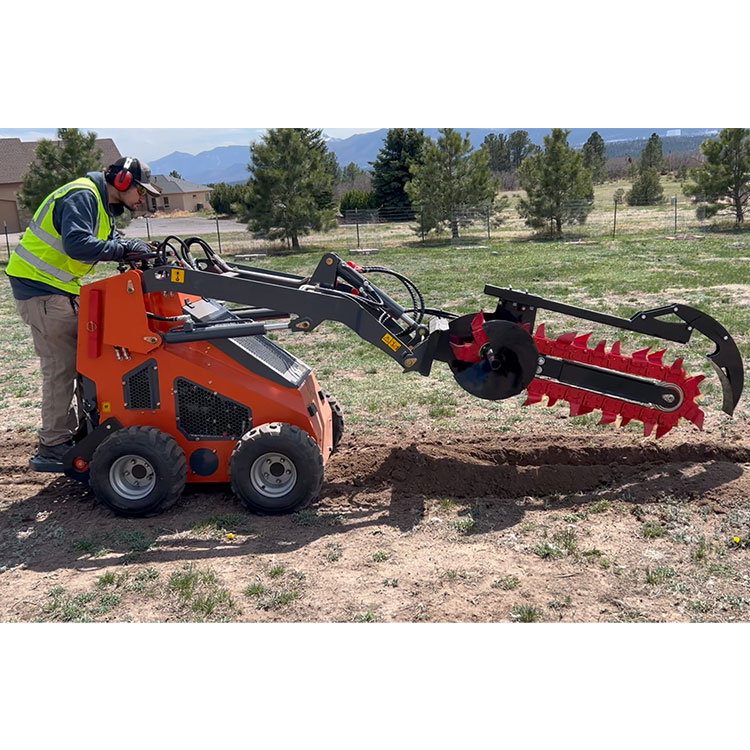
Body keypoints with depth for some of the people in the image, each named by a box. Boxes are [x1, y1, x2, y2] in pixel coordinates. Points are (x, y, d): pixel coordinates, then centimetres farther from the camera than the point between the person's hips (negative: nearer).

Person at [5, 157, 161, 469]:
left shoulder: (103, 206, 16)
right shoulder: (82, 197, -18)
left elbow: (110, 242, 15)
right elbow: (77, 243, -32)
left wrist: (137, 252, -4)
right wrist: (125, 248, -25)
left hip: (61, 289, 10)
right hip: (40, 288, -10)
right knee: (61, 366, -9)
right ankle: (52, 448, -1)